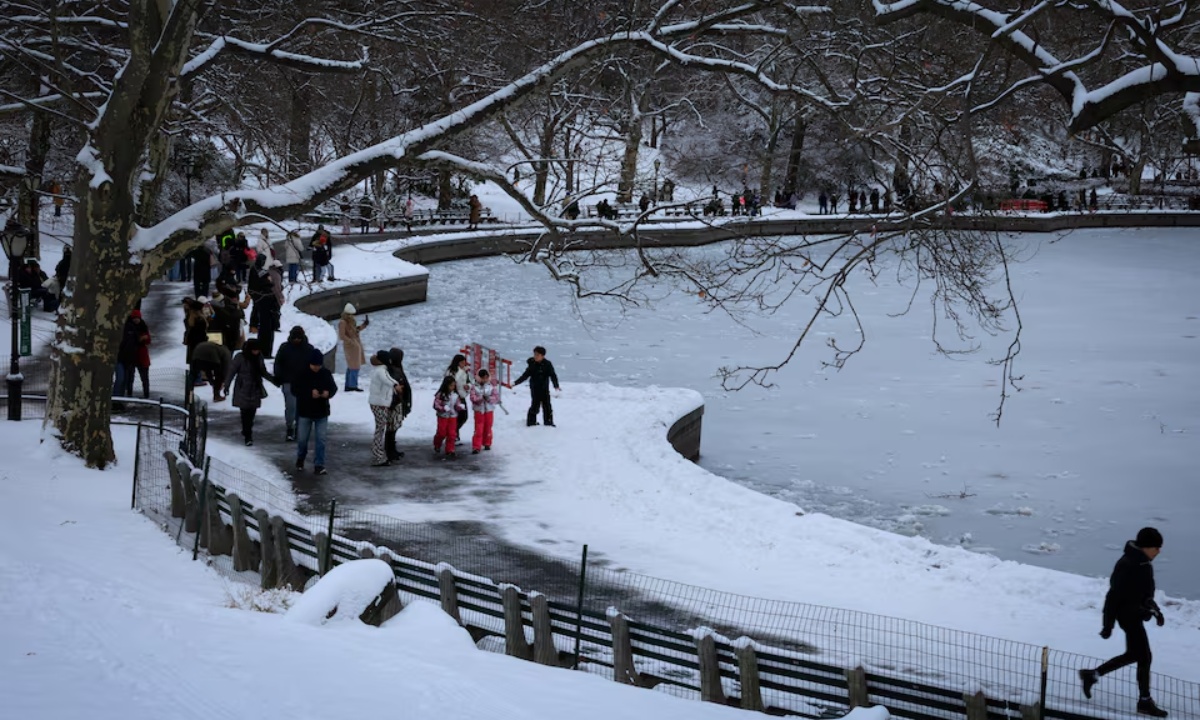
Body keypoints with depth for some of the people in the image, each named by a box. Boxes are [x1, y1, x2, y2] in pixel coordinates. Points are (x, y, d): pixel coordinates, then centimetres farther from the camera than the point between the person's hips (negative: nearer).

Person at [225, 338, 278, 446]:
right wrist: (227, 385, -11)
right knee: (245, 412, -7)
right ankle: (247, 437, -3)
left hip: (255, 390, 5)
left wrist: (273, 379, 8)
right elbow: (232, 371, -7)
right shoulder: (240, 357, -11)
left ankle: (246, 432, 27)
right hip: (243, 390, -5)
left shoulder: (259, 357, 4)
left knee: (252, 412, 7)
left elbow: (263, 372, 17)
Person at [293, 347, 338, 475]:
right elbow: (294, 389, -14)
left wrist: (328, 392, -18)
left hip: (322, 412, 1)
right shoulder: (301, 374, -10)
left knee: (320, 440, -2)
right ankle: (300, 458, 38)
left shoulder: (326, 374, -3)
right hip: (304, 412, -1)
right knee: (302, 439, 12)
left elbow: (334, 387, 6)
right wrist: (310, 392, -26)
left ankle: (319, 465, 2)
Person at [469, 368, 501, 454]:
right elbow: (473, 397, -11)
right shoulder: (475, 386, -4)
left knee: (488, 428, 12)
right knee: (478, 429, -5)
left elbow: (496, 397, -6)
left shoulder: (492, 386, -2)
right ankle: (476, 447, -4)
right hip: (479, 410, -2)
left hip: (489, 410, 2)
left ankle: (487, 444, 29)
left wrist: (489, 398, -23)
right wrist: (481, 398, -28)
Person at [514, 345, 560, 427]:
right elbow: (525, 375, 4)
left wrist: (556, 386, -26)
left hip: (545, 389, 0)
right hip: (535, 389, 0)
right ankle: (531, 422, 7)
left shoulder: (547, 364, -6)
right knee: (535, 405, -3)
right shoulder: (532, 364, -2)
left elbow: (553, 376, -11)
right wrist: (515, 383, -1)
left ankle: (548, 422, 14)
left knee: (547, 406, 4)